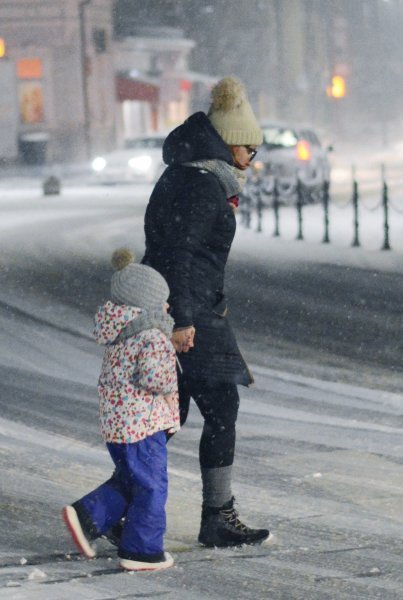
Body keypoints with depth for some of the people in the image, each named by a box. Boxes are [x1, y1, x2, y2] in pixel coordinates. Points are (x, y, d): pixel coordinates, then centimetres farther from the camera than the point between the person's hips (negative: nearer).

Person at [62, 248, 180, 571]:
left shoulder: (120, 334, 12)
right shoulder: (152, 336, -17)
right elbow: (150, 374, -29)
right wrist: (170, 389, -8)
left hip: (115, 421, 9)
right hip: (143, 423, -9)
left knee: (128, 481, 21)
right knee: (151, 486, 2)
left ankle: (86, 515, 9)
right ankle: (141, 550, 6)